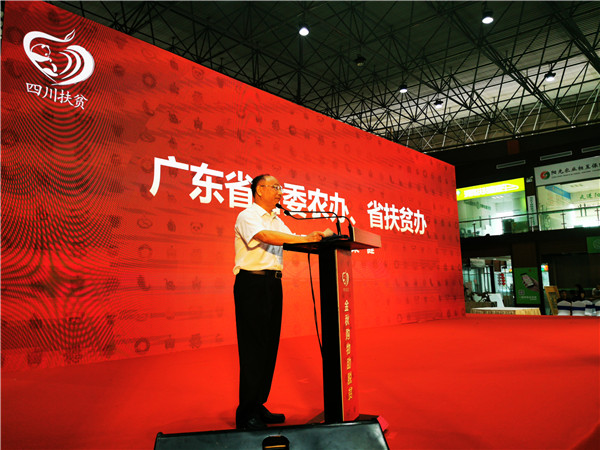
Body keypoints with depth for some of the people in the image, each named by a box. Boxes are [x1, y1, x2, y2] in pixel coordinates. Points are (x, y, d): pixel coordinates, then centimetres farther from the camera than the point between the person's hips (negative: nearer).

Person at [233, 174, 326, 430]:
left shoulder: (277, 221, 21)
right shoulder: (248, 216, -6)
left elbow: (291, 241, 13)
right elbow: (266, 236, -24)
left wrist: (314, 238, -4)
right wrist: (306, 238, -27)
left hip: (273, 284, 8)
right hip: (252, 283, -8)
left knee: (269, 345, 9)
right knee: (253, 347, -7)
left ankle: (258, 406, 20)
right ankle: (246, 414, 3)